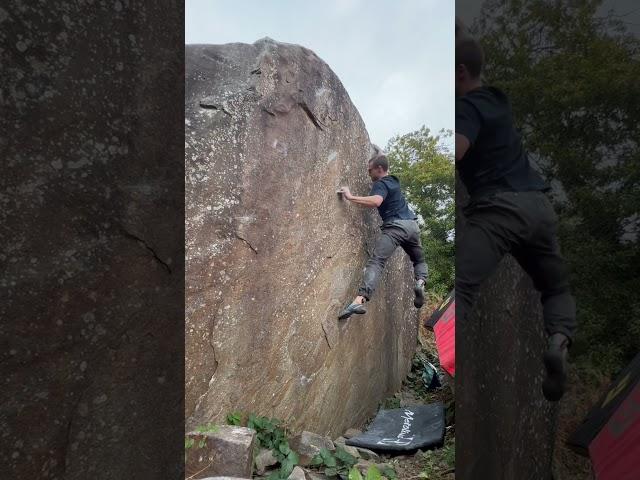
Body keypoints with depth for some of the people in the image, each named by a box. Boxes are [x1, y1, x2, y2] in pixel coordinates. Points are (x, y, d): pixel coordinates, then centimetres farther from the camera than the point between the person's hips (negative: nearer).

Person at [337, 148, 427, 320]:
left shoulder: (381, 184, -2)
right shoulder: (393, 180, 23)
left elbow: (376, 201, -25)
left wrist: (351, 197, -20)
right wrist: (377, 152, 53)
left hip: (395, 226, -8)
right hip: (412, 224, 8)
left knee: (376, 261, -20)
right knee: (419, 259, 27)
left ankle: (359, 301, -36)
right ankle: (420, 282, -4)